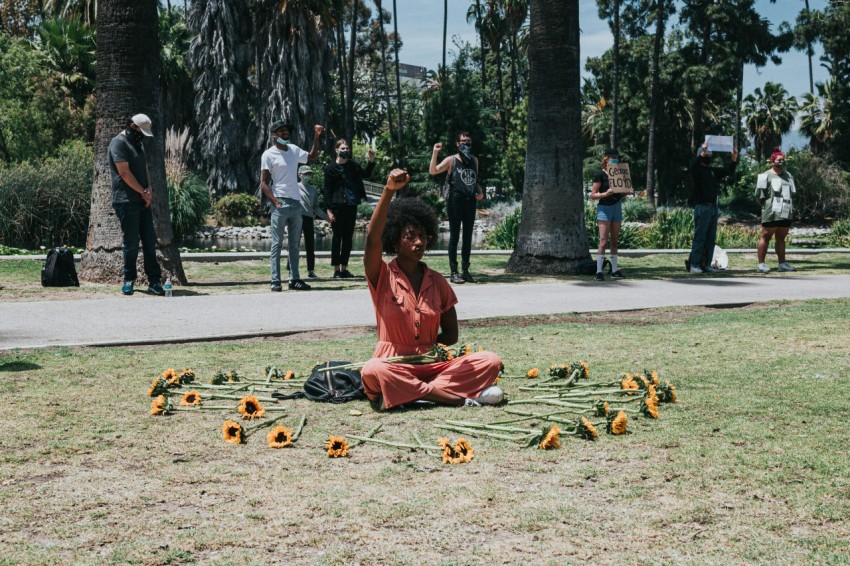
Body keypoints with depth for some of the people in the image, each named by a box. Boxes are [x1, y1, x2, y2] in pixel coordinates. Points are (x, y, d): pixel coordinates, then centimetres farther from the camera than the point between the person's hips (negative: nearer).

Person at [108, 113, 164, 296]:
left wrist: (149, 189, 1)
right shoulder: (118, 143, -9)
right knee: (131, 243, -4)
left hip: (143, 200, 8)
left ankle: (154, 282, 4)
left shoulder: (138, 144, 19)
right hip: (126, 201, -8)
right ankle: (129, 281, 8)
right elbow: (124, 172, -15)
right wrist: (143, 192, -10)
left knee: (150, 241, 3)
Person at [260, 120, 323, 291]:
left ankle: (294, 279, 12)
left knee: (294, 244, 8)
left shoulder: (294, 150, 13)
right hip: (280, 204, -6)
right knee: (277, 244, -5)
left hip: (296, 203, 6)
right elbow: (263, 183, -7)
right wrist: (275, 202, -18)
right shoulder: (269, 154, -4)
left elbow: (311, 156, 32)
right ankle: (275, 281, -6)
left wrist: (316, 137, 19)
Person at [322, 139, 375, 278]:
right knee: (337, 237, 0)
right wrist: (329, 210, -11)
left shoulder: (353, 165, 10)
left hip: (351, 206, 5)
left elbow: (366, 174, 28)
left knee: (348, 238, 8)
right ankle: (336, 269, 5)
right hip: (338, 206, -5)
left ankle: (344, 268, 16)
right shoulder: (331, 168, -4)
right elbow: (327, 190, -5)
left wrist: (371, 160, 11)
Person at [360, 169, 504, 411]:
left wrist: (426, 347, -7)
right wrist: (389, 190, -31)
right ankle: (459, 397, -32)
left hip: (432, 365, 4)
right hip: (393, 365, -4)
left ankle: (407, 394, -26)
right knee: (372, 371, -39)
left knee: (490, 361, -17)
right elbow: (373, 238, -21)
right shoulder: (383, 277, -1)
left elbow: (451, 334, 12)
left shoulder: (437, 282, 9)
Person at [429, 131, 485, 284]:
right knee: (454, 236, -2)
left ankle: (465, 271, 16)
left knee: (468, 237, 8)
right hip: (455, 201, -5)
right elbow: (433, 171, -13)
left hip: (470, 202, 5)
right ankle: (454, 272, 0)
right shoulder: (451, 160, -2)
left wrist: (480, 192, 6)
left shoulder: (474, 160, 14)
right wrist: (435, 152, -21)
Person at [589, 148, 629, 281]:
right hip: (604, 208, -6)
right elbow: (592, 196, -8)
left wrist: (626, 192, 0)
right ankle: (599, 271, -12)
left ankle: (615, 270, 12)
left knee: (614, 241, 8)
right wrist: (606, 193, -23)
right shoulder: (600, 175, -5)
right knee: (603, 241, -12)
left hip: (617, 207, 6)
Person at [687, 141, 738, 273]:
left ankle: (706, 264, 11)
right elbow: (693, 166, -24)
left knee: (711, 238, 7)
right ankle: (694, 264, -8)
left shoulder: (714, 171, 17)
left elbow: (729, 171, 16)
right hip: (702, 207, -7)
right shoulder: (697, 170, -2)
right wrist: (702, 152, -34)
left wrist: (734, 159, 1)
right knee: (700, 237, -9)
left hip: (713, 207, 7)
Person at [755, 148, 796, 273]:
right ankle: (761, 264, -4)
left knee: (781, 238, 11)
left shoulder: (788, 176, 16)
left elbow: (791, 193, 26)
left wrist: (787, 206, 16)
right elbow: (759, 196, -6)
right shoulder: (766, 176, -6)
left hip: (786, 213, 7)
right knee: (765, 237, -5)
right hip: (771, 214, -7)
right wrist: (767, 206, -3)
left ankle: (782, 263, 16)